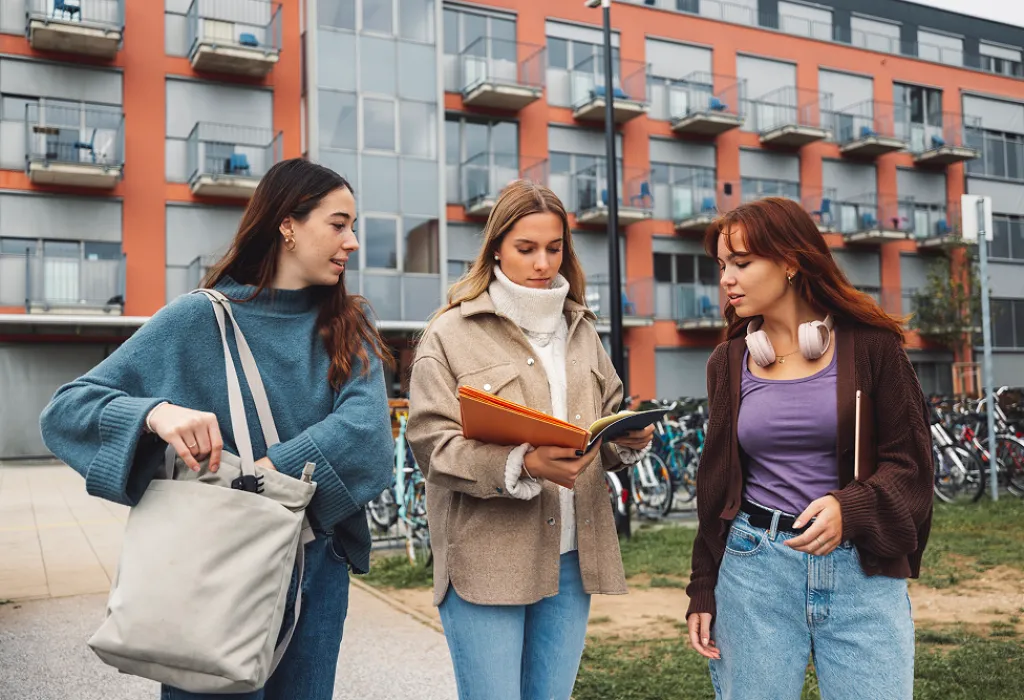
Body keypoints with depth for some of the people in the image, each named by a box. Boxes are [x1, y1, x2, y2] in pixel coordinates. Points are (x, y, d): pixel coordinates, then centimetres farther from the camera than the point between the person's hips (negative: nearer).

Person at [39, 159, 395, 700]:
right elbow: (66, 407, -9)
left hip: (318, 568, 4)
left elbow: (365, 426, -15)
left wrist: (265, 474, -28)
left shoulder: (349, 328, 2)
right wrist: (156, 413, -29)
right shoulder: (201, 321, -8)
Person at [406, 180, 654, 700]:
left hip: (570, 557, 5)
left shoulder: (580, 330, 15)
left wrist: (629, 440, -6)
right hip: (486, 561, -5)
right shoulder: (451, 334, -3)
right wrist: (523, 466, -24)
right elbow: (433, 445, -10)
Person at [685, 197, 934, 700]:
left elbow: (909, 461, -2)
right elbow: (717, 483, 10)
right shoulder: (729, 362, 6)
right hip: (755, 568, 2)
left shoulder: (868, 345, -1)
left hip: (863, 571, -2)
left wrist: (850, 507, -21)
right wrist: (703, 591, 9)